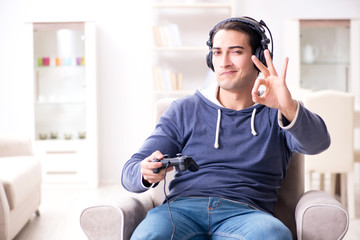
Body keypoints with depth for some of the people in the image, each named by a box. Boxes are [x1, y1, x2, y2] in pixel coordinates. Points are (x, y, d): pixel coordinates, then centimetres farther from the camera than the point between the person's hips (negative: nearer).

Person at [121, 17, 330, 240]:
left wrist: (289, 108, -31)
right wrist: (147, 173, -15)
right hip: (183, 207, 1)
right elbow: (130, 173, 11)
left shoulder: (275, 115, 14)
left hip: (246, 214, 0)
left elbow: (318, 142, -9)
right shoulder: (185, 110, 18)